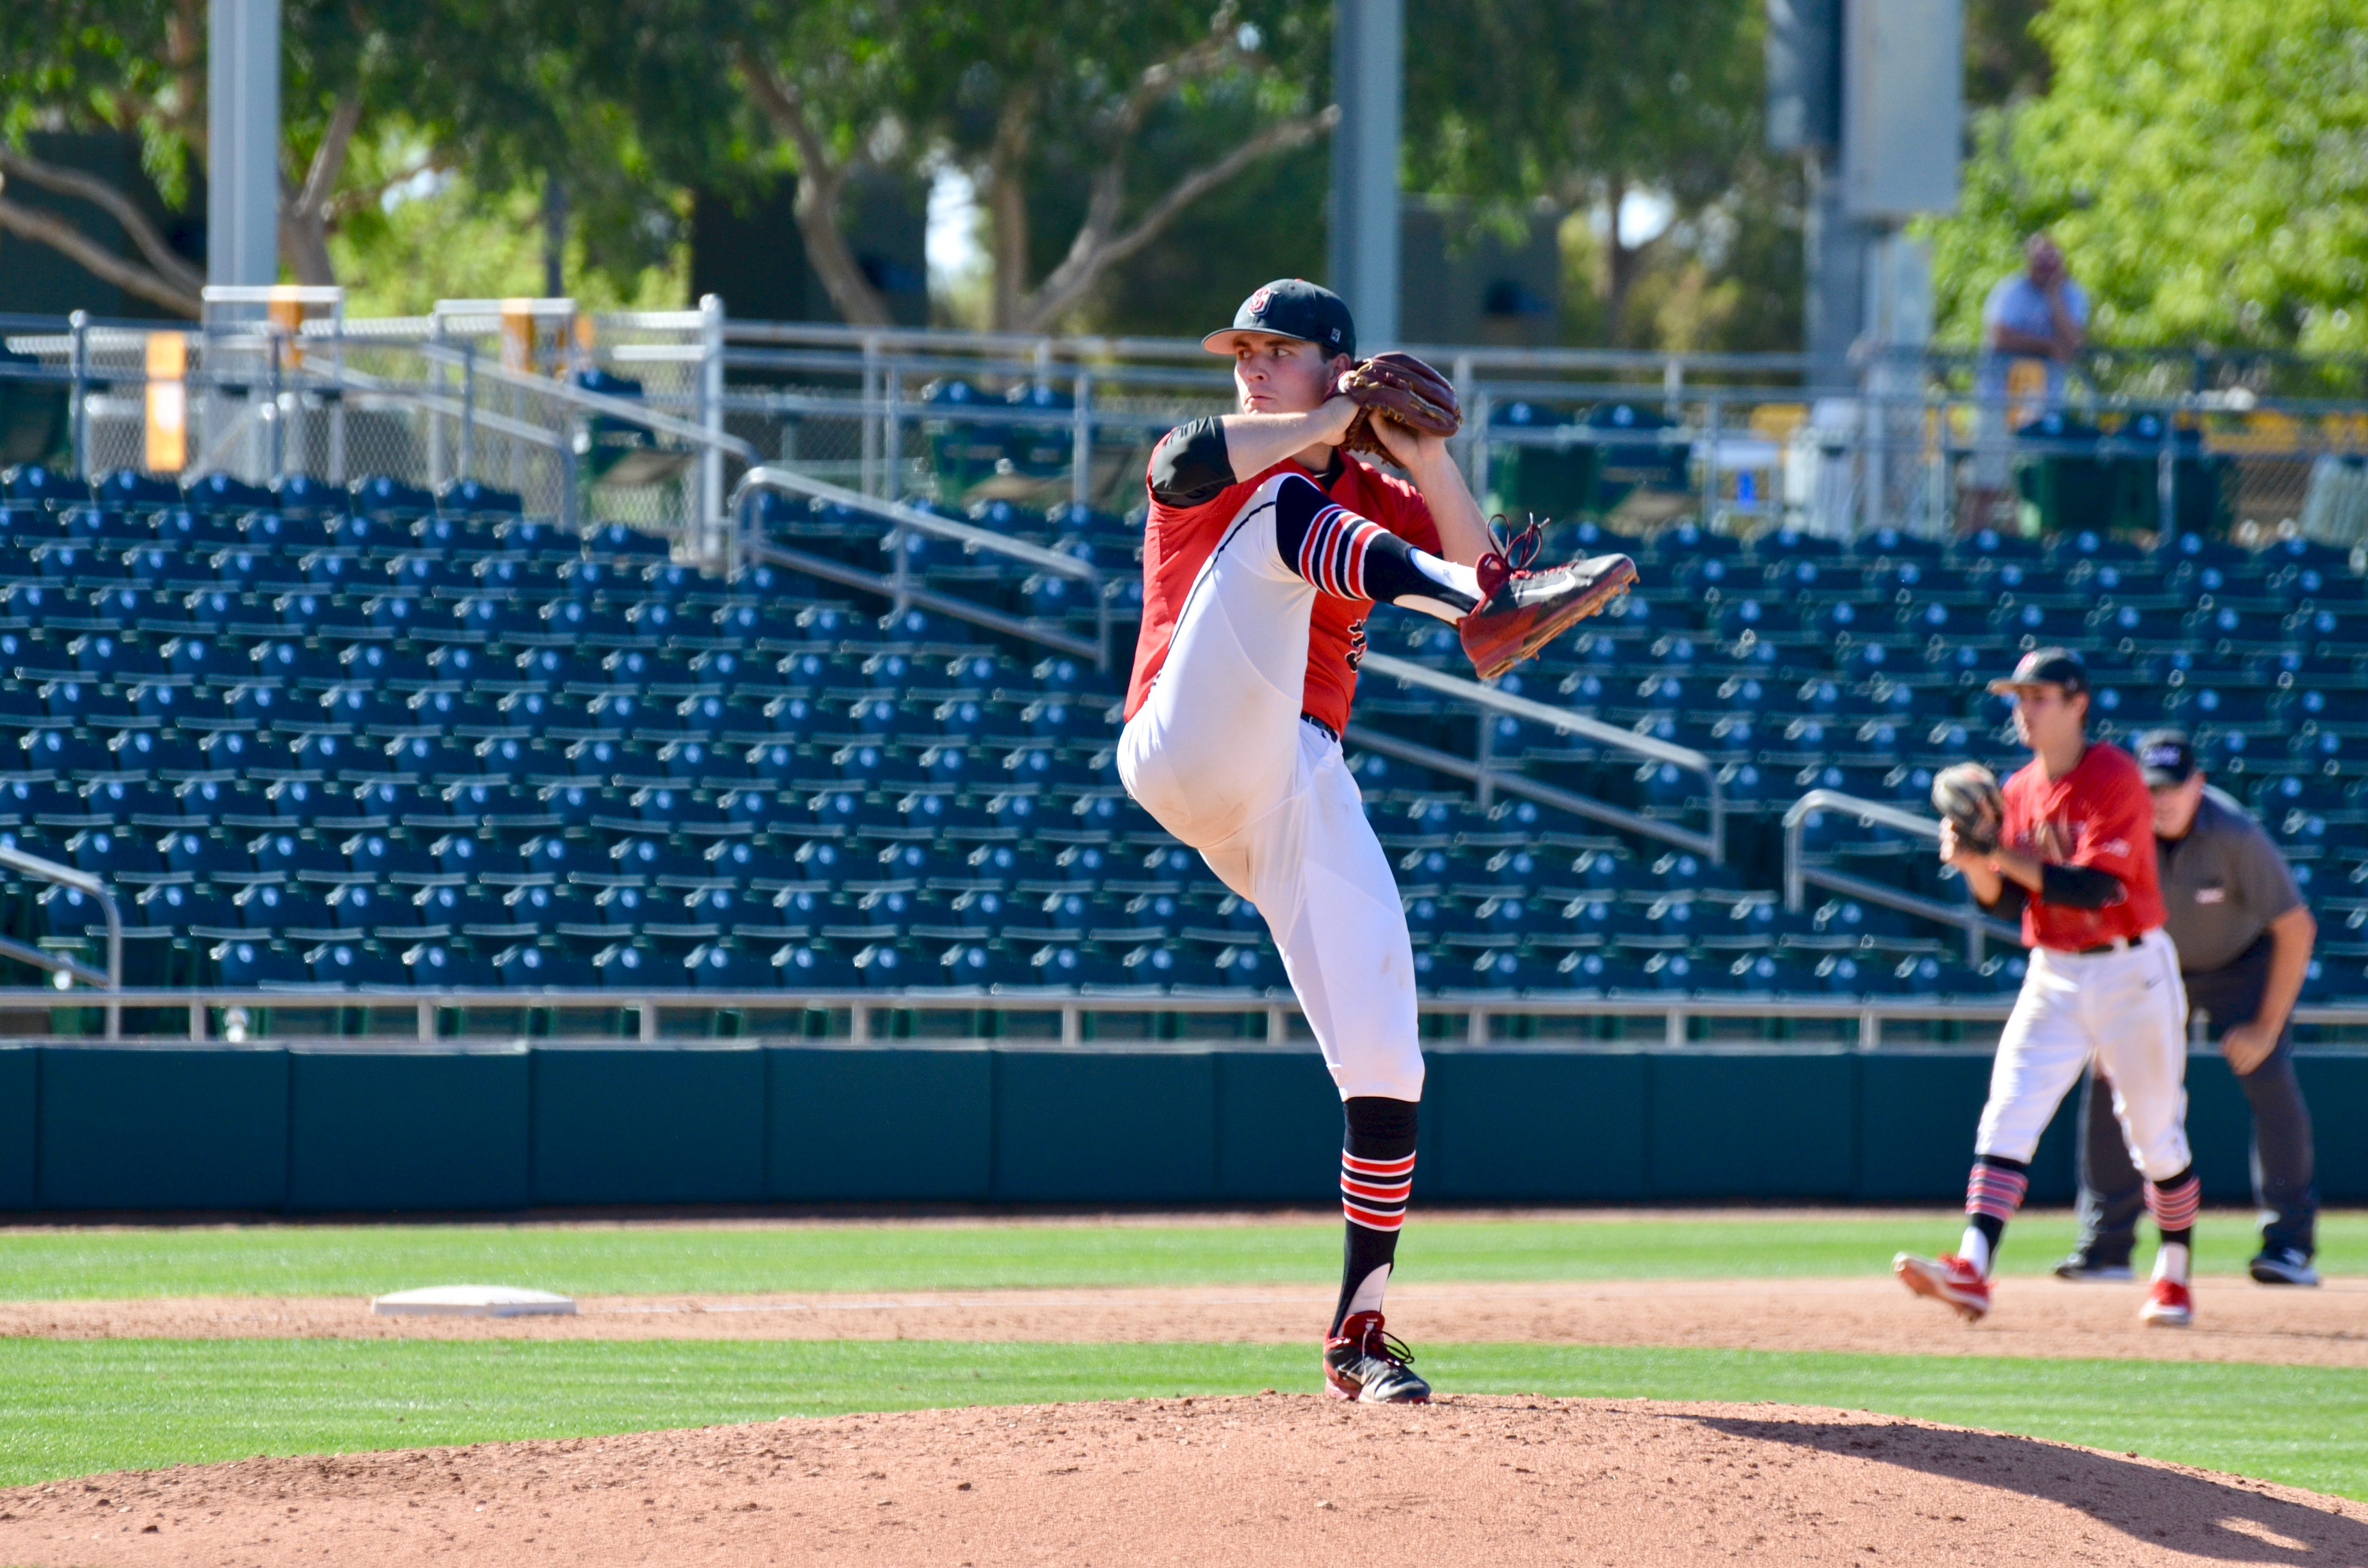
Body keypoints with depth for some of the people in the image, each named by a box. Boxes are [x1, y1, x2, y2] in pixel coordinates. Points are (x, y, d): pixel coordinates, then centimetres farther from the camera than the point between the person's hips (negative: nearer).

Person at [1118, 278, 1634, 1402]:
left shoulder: (1374, 501, 22)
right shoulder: (1223, 466, 14)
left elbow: (1485, 584, 4)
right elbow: (1191, 464, -15)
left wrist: (1427, 463, -4)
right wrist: (1335, 423, -11)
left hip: (1305, 794, 4)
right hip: (1191, 753, -4)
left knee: (1385, 1071, -6)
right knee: (1286, 511, -22)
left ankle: (1359, 1338, 4)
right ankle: (1489, 610, -49)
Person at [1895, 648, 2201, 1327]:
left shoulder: (2115, 777, -14)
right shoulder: (2020, 790, 7)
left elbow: (2097, 888, -23)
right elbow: (2004, 901, 7)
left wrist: (2006, 858, -27)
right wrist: (1975, 864, -13)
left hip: (2130, 972, -5)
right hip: (2053, 977, 5)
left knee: (2155, 1135, 7)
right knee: (2007, 1117, -12)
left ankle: (2174, 1277, 25)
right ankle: (1972, 1268, -24)